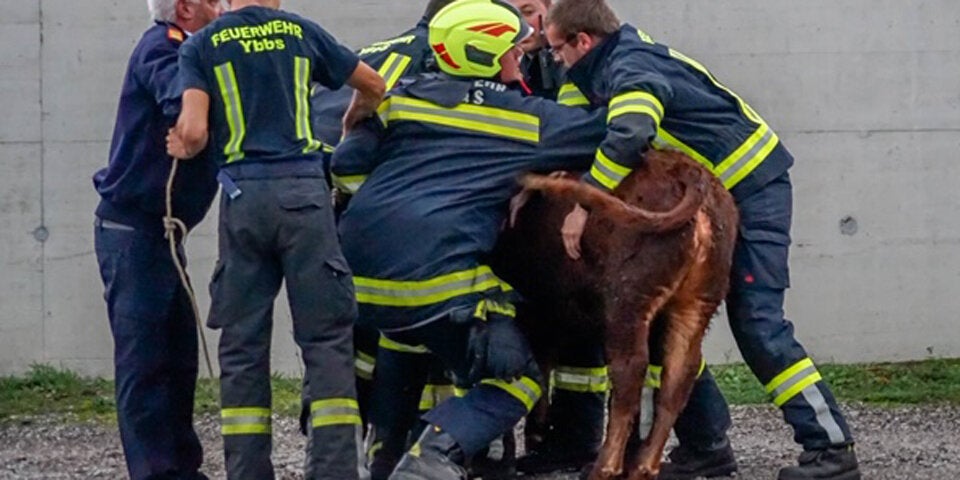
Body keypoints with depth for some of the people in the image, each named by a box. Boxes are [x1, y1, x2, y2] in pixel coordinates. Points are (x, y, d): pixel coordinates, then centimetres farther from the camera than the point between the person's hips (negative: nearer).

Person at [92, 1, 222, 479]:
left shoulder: (184, 50, 14)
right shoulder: (161, 48, -14)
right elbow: (183, 102, -34)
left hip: (160, 232, 10)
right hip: (132, 229, -10)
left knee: (178, 357, 13)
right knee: (143, 360, -7)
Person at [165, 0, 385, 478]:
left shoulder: (201, 45, 6)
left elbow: (193, 131, -7)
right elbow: (373, 87, 24)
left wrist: (181, 147, 16)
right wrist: (349, 126, 44)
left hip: (243, 197, 0)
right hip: (304, 191, 0)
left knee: (242, 346, 7)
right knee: (326, 337, 1)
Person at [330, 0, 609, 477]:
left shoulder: (404, 97, 12)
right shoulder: (531, 120, 6)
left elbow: (346, 166, 9)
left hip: (360, 272, 5)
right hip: (440, 277, -5)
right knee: (518, 379, 7)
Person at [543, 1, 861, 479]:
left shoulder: (630, 71, -22)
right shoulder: (625, 59, 7)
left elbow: (627, 136, -41)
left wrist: (583, 204, -39)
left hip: (753, 190, -10)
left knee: (756, 319, -15)